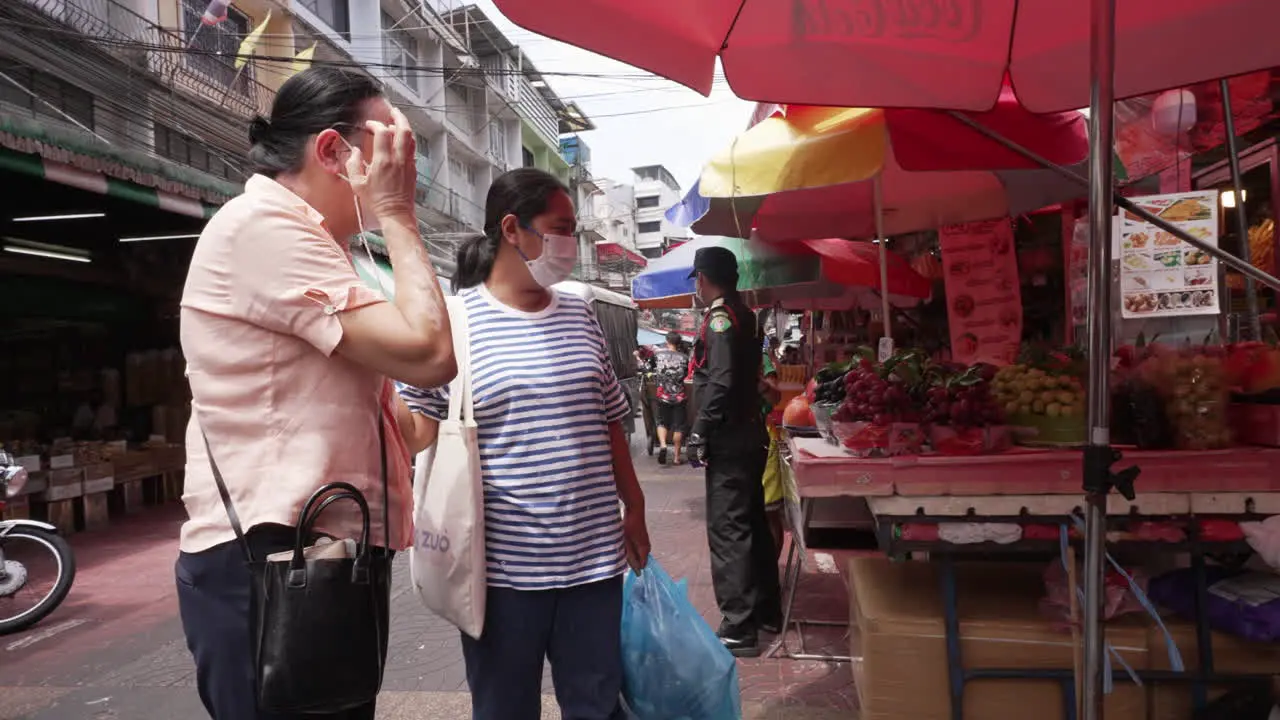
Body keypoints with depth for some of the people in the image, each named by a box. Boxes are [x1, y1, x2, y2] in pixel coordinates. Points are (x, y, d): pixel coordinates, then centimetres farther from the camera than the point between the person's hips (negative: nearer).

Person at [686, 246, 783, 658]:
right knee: (752, 523, 17)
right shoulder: (743, 315, 13)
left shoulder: (720, 318, -14)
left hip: (729, 439, -9)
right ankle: (767, 610, 28)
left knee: (727, 530, -5)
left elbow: (720, 383, -24)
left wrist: (700, 431, -16)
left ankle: (739, 630, -1)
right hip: (749, 433, 9)